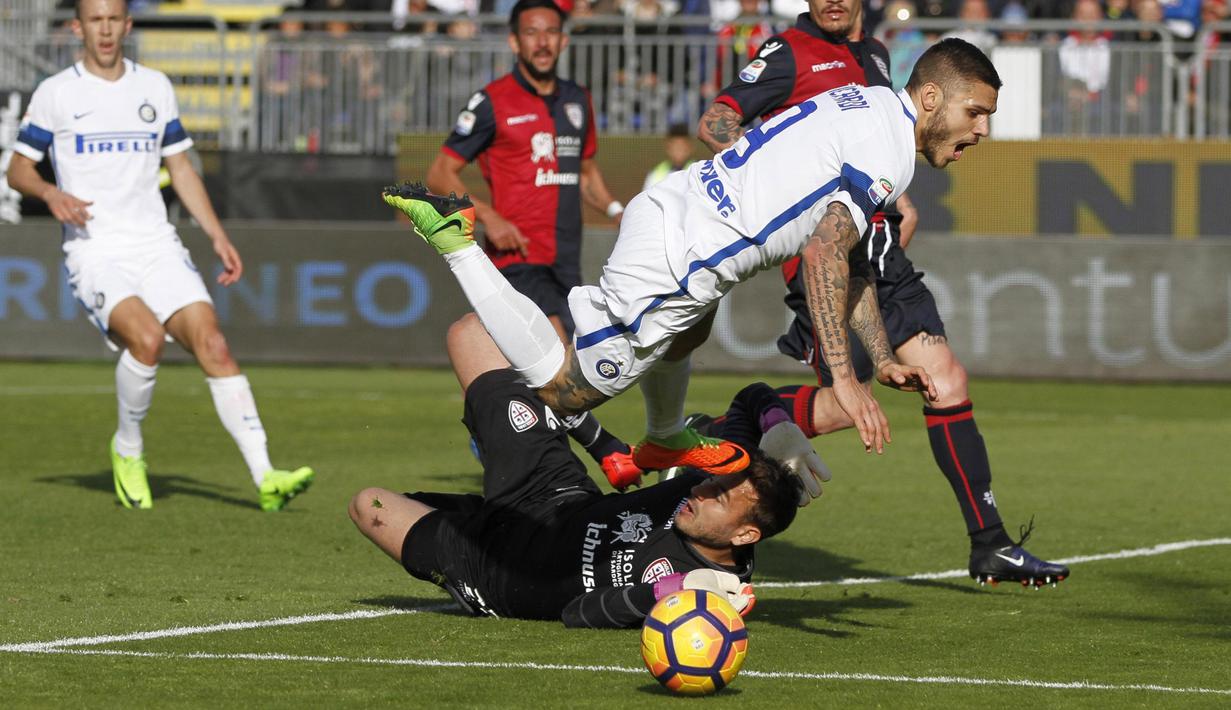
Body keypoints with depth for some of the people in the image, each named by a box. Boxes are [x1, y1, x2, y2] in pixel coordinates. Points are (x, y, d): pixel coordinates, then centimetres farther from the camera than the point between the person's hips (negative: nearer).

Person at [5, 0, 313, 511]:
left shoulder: (155, 87, 13)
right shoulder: (56, 93, 3)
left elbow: (180, 168, 19)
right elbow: (18, 168, 7)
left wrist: (218, 236, 8)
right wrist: (51, 194, -15)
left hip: (156, 245, 4)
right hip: (95, 252, -4)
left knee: (211, 341, -16)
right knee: (146, 337, -30)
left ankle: (265, 478, -21)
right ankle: (128, 451, -4)